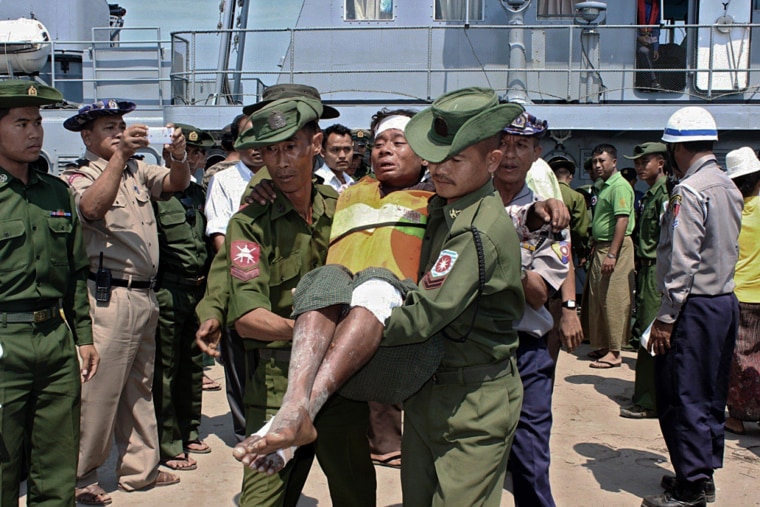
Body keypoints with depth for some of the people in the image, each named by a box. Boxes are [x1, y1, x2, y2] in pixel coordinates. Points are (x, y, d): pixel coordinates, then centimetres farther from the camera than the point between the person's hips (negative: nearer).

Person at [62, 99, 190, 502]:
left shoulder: (138, 171, 15)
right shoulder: (78, 176, -4)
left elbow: (176, 183, 6)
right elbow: (93, 207, -23)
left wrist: (178, 155, -15)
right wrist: (119, 154, -27)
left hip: (145, 295, 7)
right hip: (108, 298, -7)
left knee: (139, 387, 14)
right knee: (99, 390, -4)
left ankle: (139, 468, 25)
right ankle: (79, 478, 10)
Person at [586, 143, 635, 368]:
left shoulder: (620, 186, -12)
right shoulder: (603, 187, 18)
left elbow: (622, 221, -20)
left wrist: (612, 254, -25)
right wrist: (595, 248, 17)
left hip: (615, 248, -10)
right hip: (600, 247, 10)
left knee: (613, 300, -7)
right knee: (597, 300, 13)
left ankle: (614, 352, -3)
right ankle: (602, 345, 21)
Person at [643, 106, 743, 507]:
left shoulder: (689, 191, -16)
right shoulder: (728, 187, 12)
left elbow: (683, 262, -21)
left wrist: (665, 318, -17)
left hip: (694, 307, -9)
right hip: (725, 300, 9)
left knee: (682, 398, -1)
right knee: (710, 395, 17)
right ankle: (704, 471, 28)